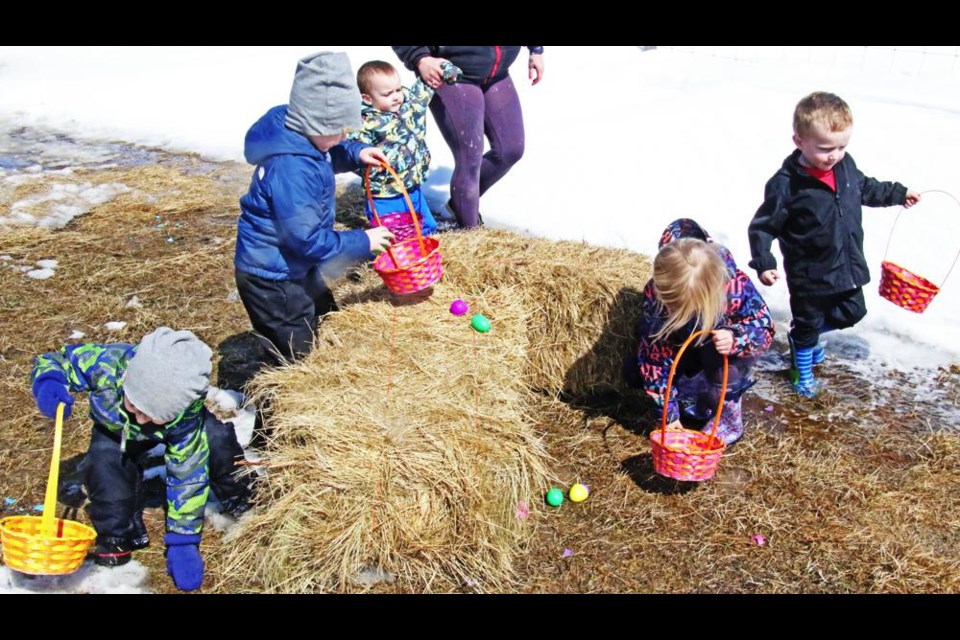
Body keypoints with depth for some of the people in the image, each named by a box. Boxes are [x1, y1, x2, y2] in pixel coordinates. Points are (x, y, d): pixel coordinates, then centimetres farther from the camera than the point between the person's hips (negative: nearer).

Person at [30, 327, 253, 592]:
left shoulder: (187, 413, -42)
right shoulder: (106, 362, -43)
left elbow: (187, 471, -32)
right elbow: (52, 361, -24)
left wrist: (183, 542, -30)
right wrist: (48, 384, -50)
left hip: (177, 429, 0)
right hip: (116, 430, 1)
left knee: (217, 439, -27)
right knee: (104, 463, -31)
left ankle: (238, 499, 6)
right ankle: (119, 535, -4)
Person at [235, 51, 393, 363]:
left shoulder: (298, 135, -6)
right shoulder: (291, 170, -34)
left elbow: (326, 157, 19)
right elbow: (306, 239, -31)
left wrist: (355, 153, 0)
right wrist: (361, 242, -22)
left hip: (295, 267, 10)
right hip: (272, 278, -10)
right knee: (296, 358, 5)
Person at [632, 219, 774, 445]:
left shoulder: (735, 285, -38)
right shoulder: (655, 293, -34)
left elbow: (764, 327, -24)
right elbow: (655, 355, -29)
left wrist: (735, 339, -49)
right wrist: (670, 415, -29)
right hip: (689, 354, 2)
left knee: (717, 355, -37)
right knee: (636, 373, -17)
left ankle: (729, 418, -14)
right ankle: (695, 403, 3)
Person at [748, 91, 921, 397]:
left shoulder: (845, 165, -6)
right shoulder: (786, 184, -26)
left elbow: (865, 188, 17)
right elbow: (763, 226, -18)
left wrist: (898, 193, 24)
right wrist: (763, 263, -26)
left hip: (847, 266, 6)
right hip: (809, 275, -6)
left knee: (852, 313, 23)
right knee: (807, 324, 14)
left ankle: (804, 336, 47)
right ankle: (802, 371, 40)